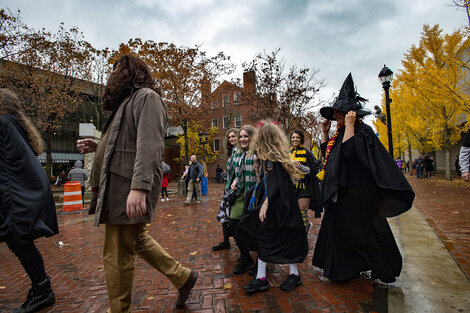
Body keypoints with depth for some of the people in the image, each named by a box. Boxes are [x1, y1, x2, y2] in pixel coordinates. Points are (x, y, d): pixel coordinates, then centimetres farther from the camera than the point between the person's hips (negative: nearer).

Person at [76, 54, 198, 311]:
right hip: (119, 184, 10)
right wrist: (98, 147, 13)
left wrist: (139, 187, -29)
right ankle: (182, 277, 30)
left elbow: (149, 145, -20)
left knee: (118, 255, 0)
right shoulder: (129, 101, 24)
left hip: (129, 186, -10)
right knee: (138, 240, 18)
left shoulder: (146, 97, -6)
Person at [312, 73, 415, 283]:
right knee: (338, 227, 14)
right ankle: (344, 268, 30)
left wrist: (349, 125, -23)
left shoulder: (363, 131, -13)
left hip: (356, 193, -9)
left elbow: (350, 151, -30)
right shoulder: (341, 133, 13)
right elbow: (326, 153, 18)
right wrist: (324, 132, 11)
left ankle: (384, 271, 24)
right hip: (340, 192, 9)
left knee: (362, 231, 2)